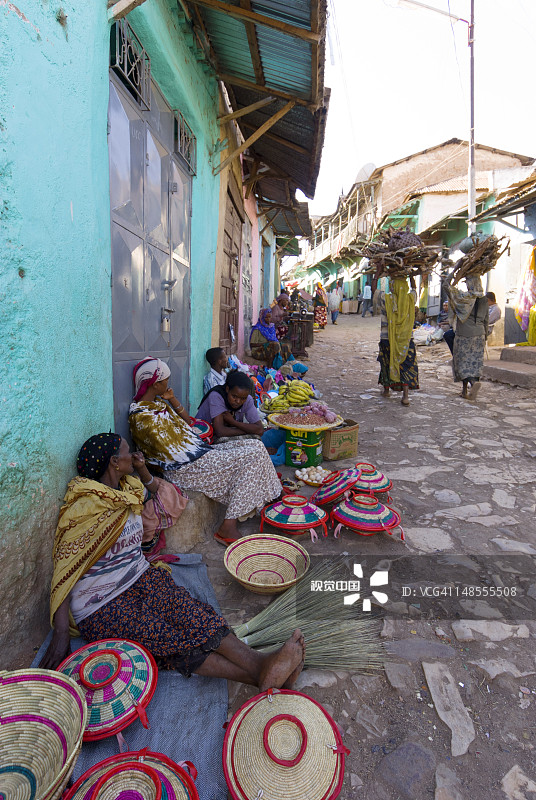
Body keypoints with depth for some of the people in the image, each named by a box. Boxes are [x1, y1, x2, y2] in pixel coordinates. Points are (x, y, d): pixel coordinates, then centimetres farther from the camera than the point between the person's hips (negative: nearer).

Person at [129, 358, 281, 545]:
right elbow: (174, 455, -19)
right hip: (187, 469, -10)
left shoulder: (158, 402, 12)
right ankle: (228, 527, -12)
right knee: (253, 455, -15)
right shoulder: (142, 417, -19)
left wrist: (172, 399, 8)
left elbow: (186, 422, 20)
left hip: (198, 454, 10)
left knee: (254, 445, 4)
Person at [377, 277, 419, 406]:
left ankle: (386, 390, 31)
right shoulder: (410, 299, -5)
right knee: (406, 366, 4)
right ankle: (405, 395, -6)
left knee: (387, 364, 16)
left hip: (387, 339, -1)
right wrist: (411, 276, 29)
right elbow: (414, 289, 19)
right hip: (406, 339, 1)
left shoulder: (385, 298, -13)